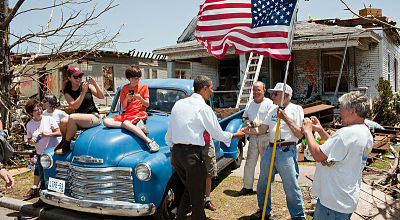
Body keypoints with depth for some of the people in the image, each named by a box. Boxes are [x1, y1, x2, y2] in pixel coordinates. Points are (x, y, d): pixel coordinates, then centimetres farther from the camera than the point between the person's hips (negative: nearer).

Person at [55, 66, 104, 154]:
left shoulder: (88, 86, 4)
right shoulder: (68, 92, 6)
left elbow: (101, 96, -3)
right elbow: (75, 106, -10)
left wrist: (95, 84, -15)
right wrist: (83, 92, -19)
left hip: (94, 116, -3)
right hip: (79, 120, 3)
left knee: (72, 118, -29)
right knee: (63, 121, -25)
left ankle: (66, 146, -13)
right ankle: (63, 141, 6)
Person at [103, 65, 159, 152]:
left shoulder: (143, 86, 6)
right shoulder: (124, 88, 13)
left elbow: (147, 105, 4)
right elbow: (123, 107, 10)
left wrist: (140, 98, -15)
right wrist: (126, 98, -10)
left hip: (140, 113, -5)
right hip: (127, 113, 5)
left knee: (126, 123, -38)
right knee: (106, 121, -19)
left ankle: (150, 142, -40)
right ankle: (136, 124, -28)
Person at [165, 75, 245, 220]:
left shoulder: (179, 104, 11)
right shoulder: (204, 108, -9)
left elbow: (169, 133, 16)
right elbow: (218, 134, -3)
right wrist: (236, 135, 14)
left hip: (176, 152, 7)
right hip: (192, 153, -7)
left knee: (189, 189, 22)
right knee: (197, 194, 8)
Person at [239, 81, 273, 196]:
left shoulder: (269, 103, -3)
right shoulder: (249, 104, 16)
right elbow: (244, 117, 24)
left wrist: (259, 123, -19)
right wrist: (246, 121, 1)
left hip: (265, 136, -5)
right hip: (253, 137, 5)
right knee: (249, 162, 5)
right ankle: (247, 187, 14)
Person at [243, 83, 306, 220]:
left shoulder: (296, 109, -2)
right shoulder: (273, 109, 16)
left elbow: (300, 134, -10)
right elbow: (263, 129, 12)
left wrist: (285, 118, -15)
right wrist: (250, 130, -6)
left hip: (287, 151, -6)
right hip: (270, 149, 6)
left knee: (291, 187, -3)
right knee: (263, 183, 13)